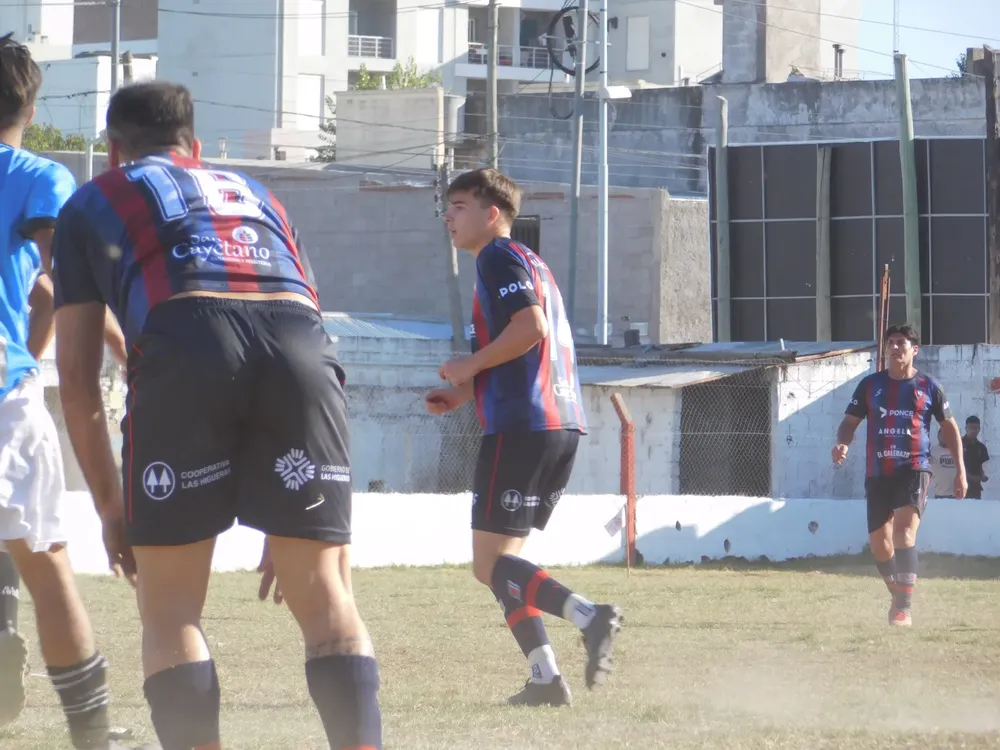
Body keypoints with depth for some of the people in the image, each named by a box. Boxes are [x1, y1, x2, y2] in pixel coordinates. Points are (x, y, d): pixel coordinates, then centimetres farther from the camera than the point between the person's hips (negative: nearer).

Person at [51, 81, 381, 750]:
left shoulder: (91, 205, 30)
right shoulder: (254, 195, 38)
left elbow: (77, 375, 23)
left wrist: (111, 506, 31)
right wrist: (283, 520, 42)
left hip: (182, 348, -2)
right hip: (302, 341, 2)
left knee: (170, 613, 9)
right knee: (329, 604, 9)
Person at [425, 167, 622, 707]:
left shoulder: (498, 256, -5)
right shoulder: (532, 263, 25)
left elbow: (530, 326, -20)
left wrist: (470, 366, -9)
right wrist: (465, 393, 22)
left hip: (522, 426, -10)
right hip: (562, 424, 10)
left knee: (490, 564, -9)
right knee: (502, 560, 13)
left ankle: (588, 614, -27)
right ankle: (546, 677, 2)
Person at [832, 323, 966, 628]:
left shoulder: (928, 387, 4)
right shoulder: (870, 385, 9)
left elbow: (950, 427, 13)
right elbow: (850, 421, 12)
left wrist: (960, 469, 8)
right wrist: (842, 443, -11)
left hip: (914, 469, -3)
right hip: (877, 473, 4)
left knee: (904, 531, -22)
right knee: (879, 543, 6)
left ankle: (903, 608, -26)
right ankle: (898, 596, 32)